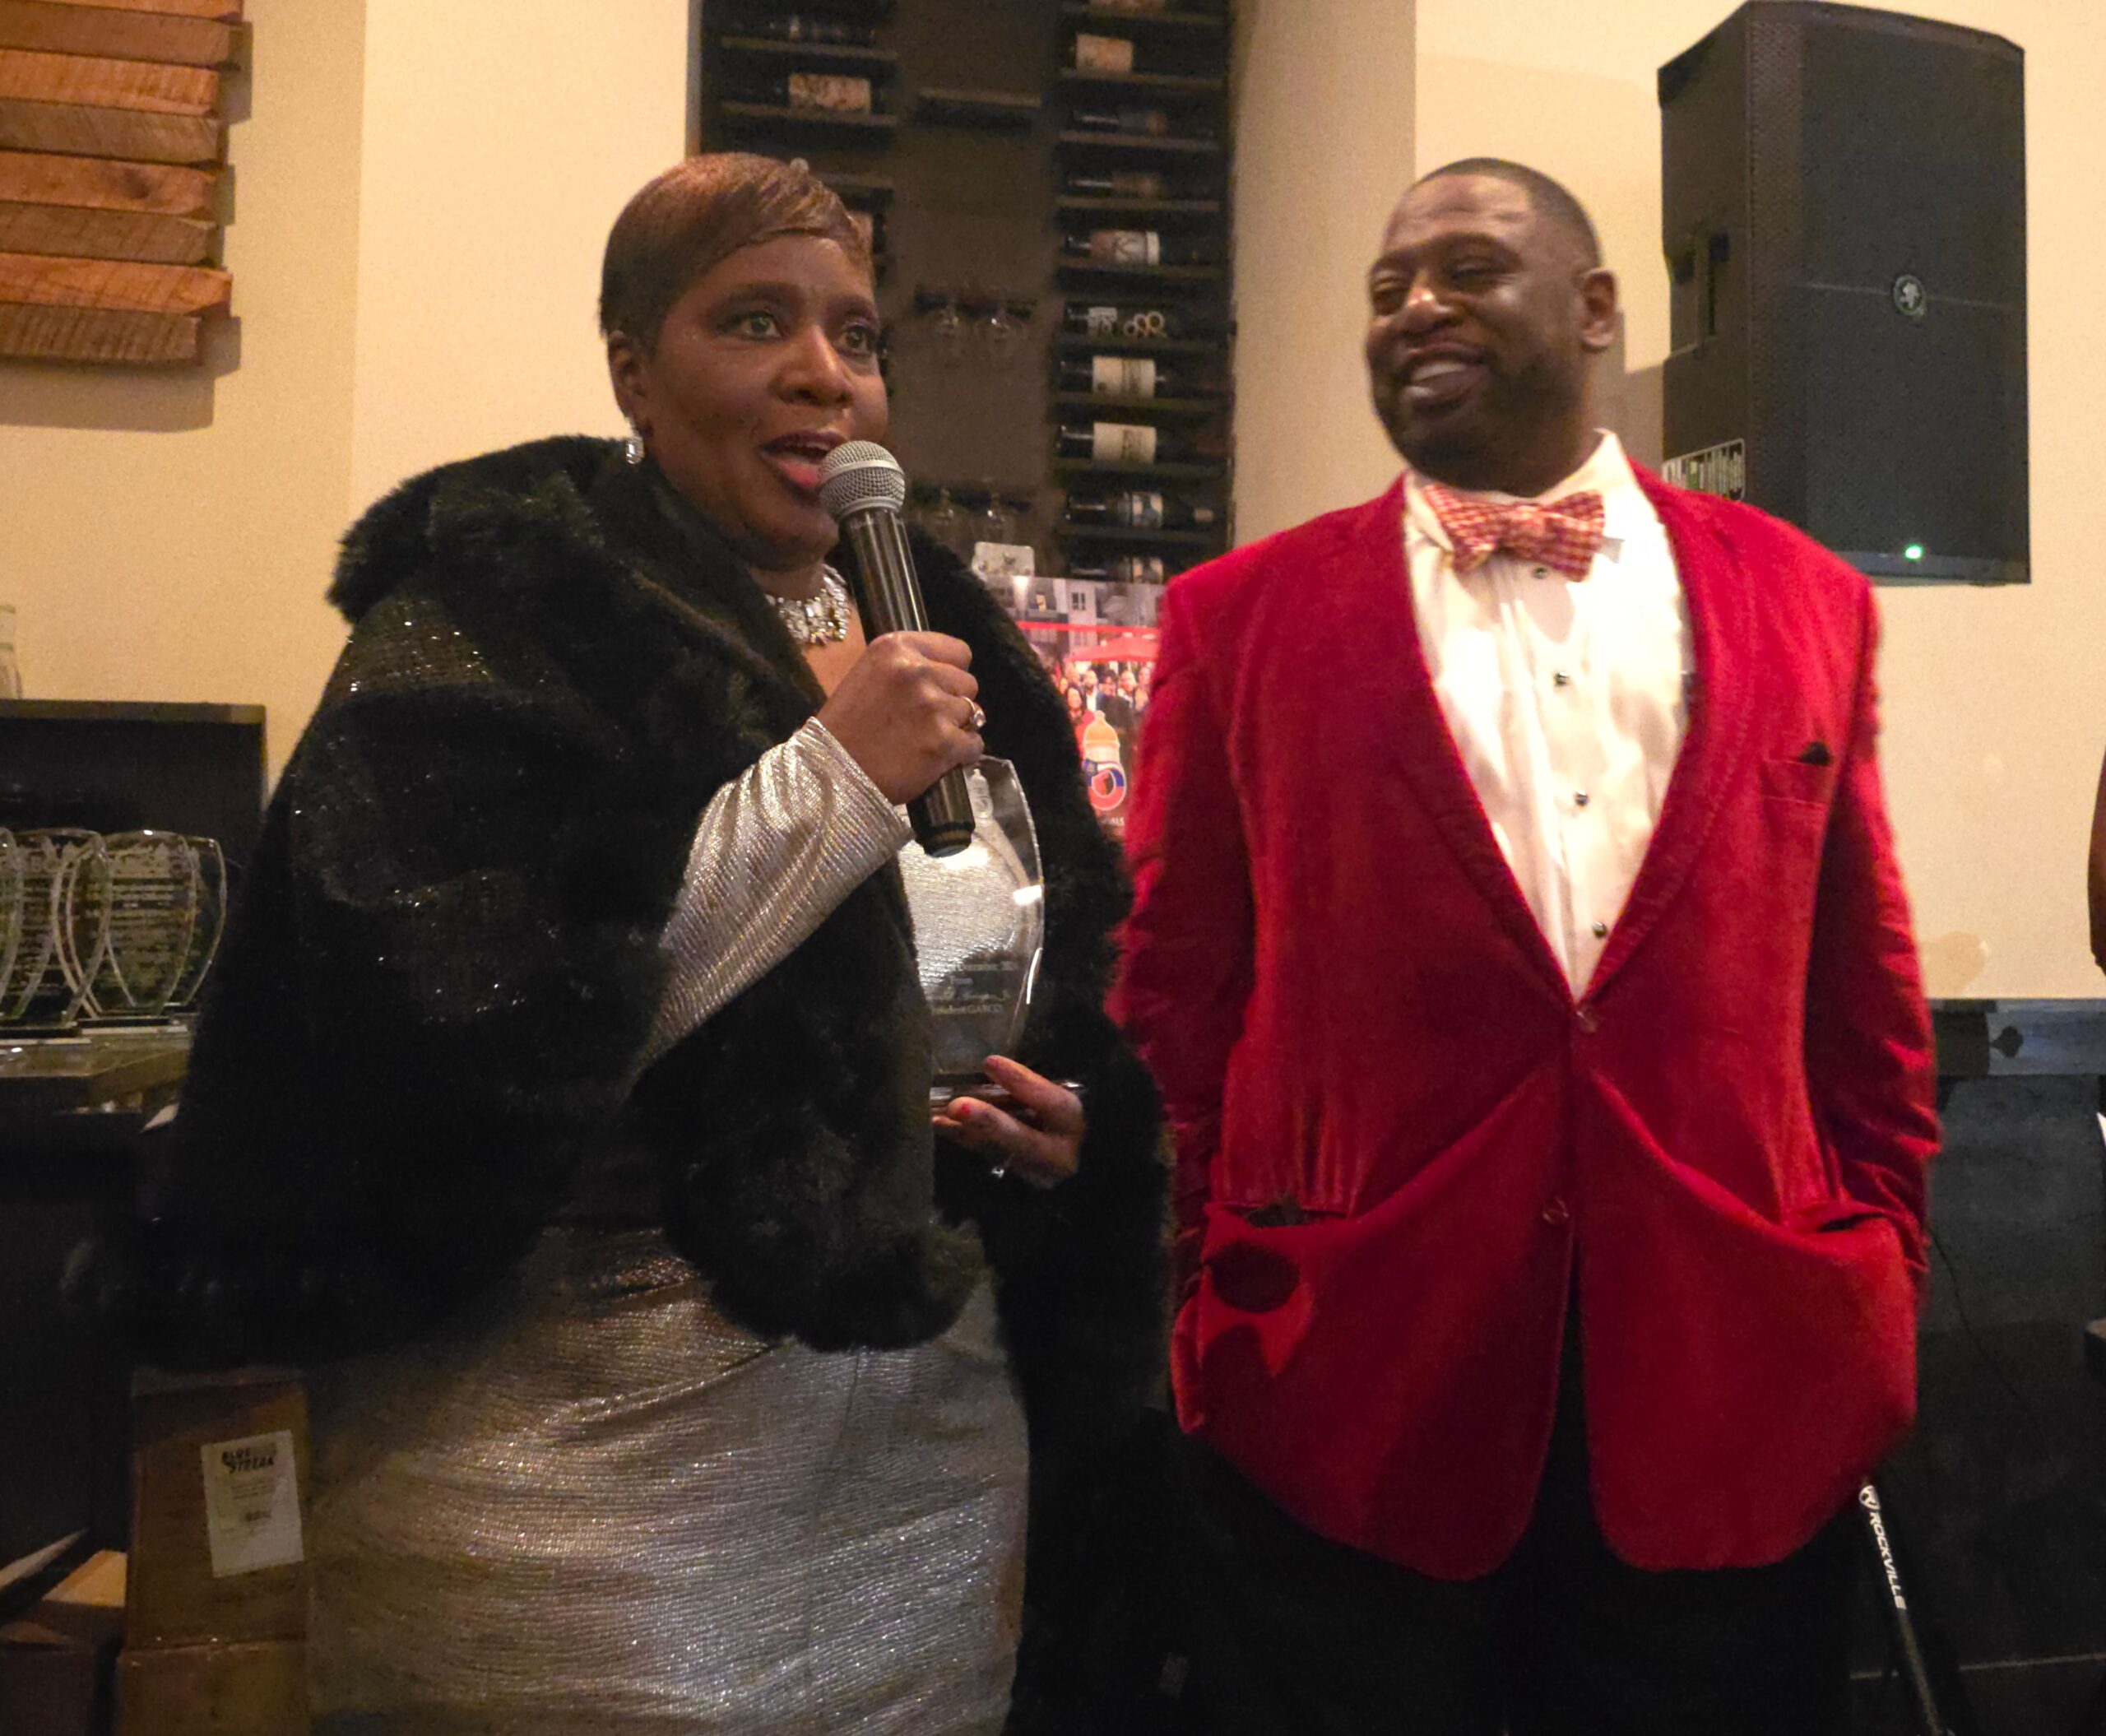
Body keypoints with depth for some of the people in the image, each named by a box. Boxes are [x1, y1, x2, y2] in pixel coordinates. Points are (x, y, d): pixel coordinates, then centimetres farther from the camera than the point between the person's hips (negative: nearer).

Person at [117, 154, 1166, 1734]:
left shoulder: (935, 631, 11)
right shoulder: (490, 620, -7)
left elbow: (1074, 986, 21)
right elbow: (445, 1027, -20)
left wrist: (1071, 1114, 0)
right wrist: (825, 777, -20)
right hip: (596, 1466, -5)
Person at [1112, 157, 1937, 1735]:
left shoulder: (1806, 601, 6)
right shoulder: (1240, 619, 1)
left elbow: (1865, 998, 10)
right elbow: (1177, 999, 3)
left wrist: (1878, 1280, 8)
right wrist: (1218, 1307, 2)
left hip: (1740, 1400, 2)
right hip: (1344, 1404, -1)